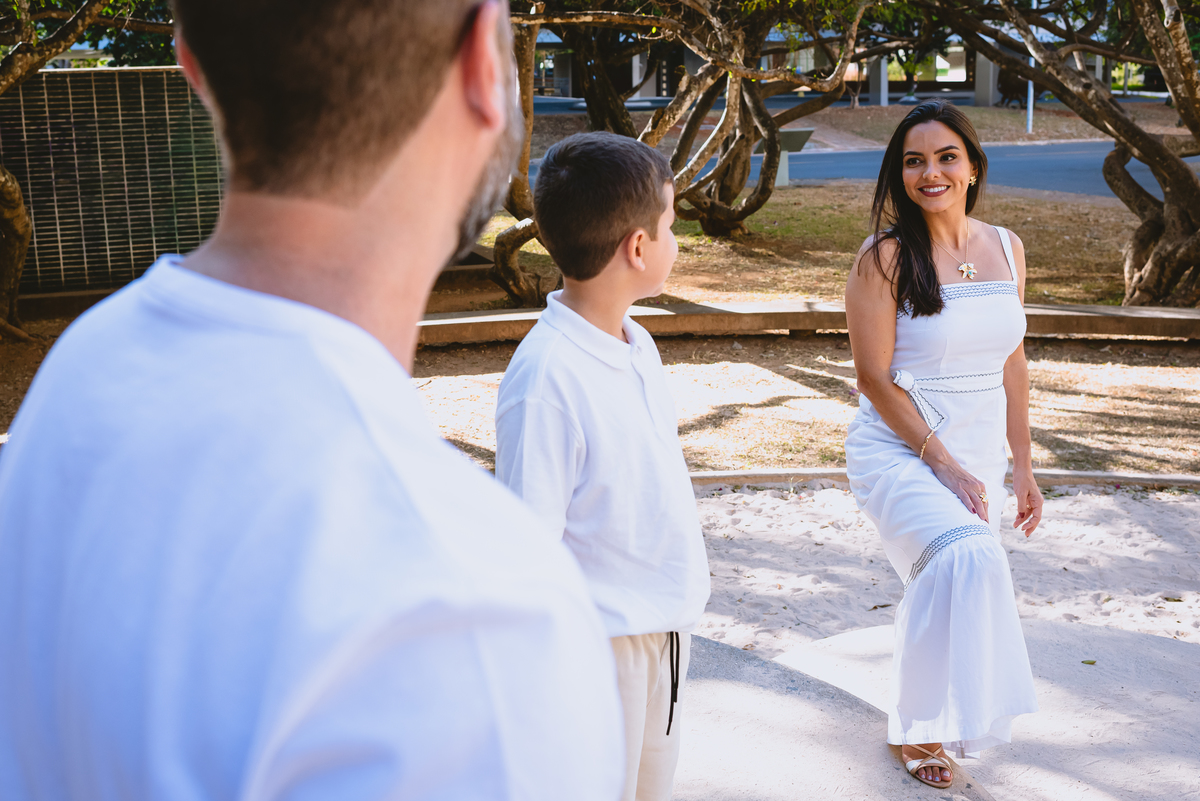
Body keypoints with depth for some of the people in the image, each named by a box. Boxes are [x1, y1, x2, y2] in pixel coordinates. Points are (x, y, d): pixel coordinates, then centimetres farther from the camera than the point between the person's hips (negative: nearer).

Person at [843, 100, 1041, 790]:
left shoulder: (1007, 249, 6)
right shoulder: (886, 256, -11)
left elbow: (1012, 366, 12)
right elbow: (875, 378, -12)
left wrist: (1023, 467, 10)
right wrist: (944, 463, -15)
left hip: (979, 458, 6)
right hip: (899, 451, -6)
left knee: (944, 590, 12)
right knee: (967, 559, -28)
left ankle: (923, 728, 38)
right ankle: (924, 725, -8)